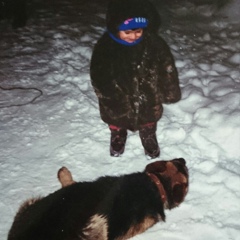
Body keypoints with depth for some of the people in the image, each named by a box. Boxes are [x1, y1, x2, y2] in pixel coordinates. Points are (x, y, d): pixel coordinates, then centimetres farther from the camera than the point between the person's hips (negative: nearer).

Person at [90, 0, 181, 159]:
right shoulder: (105, 47, -28)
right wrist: (111, 100, -19)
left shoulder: (154, 43, -24)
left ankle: (149, 140, 64)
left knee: (148, 126, 31)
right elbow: (99, 78, -18)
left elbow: (167, 69, -10)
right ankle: (118, 138, 65)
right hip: (118, 104, 0)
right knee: (117, 125, 31)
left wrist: (169, 94, -2)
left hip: (147, 100, 1)